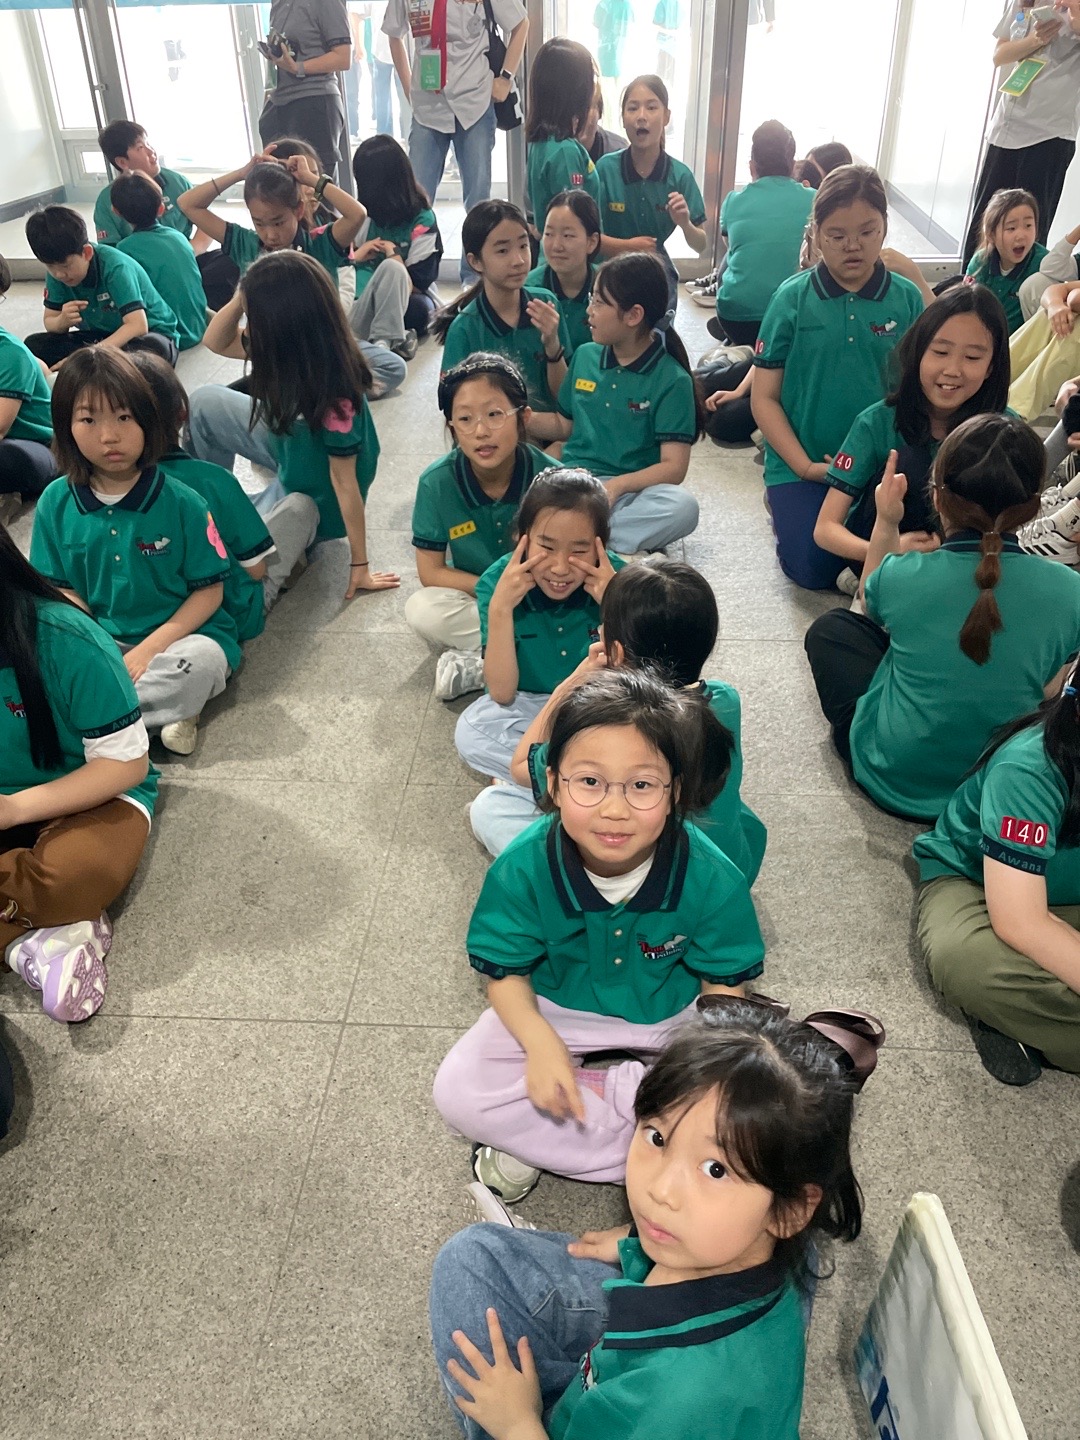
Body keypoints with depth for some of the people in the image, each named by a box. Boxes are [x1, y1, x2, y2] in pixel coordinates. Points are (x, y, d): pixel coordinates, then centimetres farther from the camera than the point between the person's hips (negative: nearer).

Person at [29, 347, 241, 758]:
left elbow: (209, 590, -7)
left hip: (177, 636, -2)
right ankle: (167, 706, -20)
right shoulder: (56, 503, 0)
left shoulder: (181, 503, -9)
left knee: (202, 660, -35)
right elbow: (63, 587, 5)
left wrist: (147, 651, -17)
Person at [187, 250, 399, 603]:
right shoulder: (292, 350, -15)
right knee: (205, 402, 3)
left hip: (313, 493, -8)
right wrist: (243, 295, -22)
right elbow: (217, 342, -2)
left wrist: (359, 565, -22)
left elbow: (344, 480, -30)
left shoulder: (333, 392, -37)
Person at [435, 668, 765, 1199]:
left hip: (673, 1016, 0)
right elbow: (506, 972, -13)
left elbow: (723, 984, -11)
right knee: (457, 1093, -19)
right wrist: (541, 1043, -31)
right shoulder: (521, 870, -25)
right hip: (554, 1008, 0)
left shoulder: (712, 880, -25)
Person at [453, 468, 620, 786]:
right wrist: (500, 607, -33)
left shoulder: (616, 578, -20)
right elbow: (502, 694, -22)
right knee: (470, 732, -29)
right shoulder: (497, 582, -19)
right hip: (527, 706, 0)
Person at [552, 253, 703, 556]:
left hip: (630, 492, -2)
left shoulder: (672, 380, -2)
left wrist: (617, 485, -24)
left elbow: (674, 467, -9)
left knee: (682, 506, -36)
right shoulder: (584, 356, 14)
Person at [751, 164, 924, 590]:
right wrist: (805, 466, -11)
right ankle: (783, 502, 16)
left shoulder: (907, 299, 0)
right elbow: (764, 397, -3)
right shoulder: (793, 298, -4)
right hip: (801, 464, -1)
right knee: (814, 568, -16)